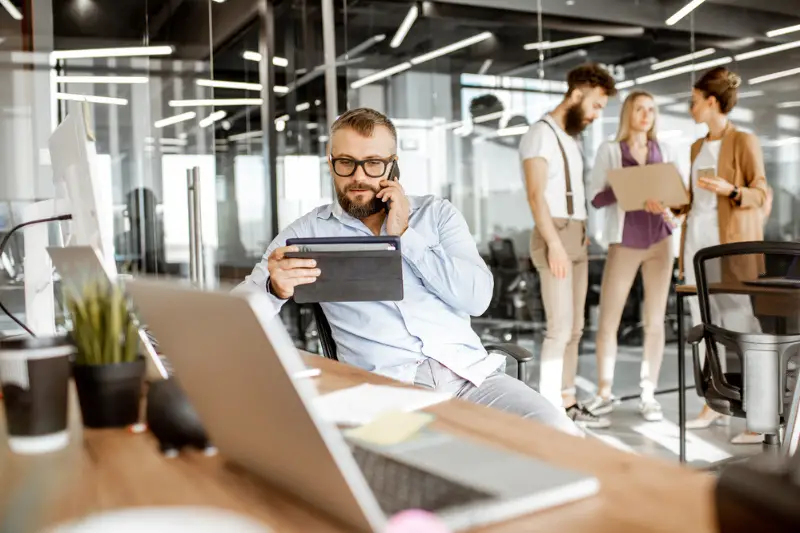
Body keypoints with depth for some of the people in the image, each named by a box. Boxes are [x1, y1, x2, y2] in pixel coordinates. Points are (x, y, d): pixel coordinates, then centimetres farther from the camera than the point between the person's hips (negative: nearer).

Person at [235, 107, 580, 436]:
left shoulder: (437, 214, 15)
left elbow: (477, 298, 1)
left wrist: (405, 235, -2)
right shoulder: (310, 231, 11)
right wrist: (275, 289, -20)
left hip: (469, 370, 3)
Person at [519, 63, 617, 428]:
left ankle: (567, 404, 14)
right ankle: (550, 411, -7)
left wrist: (580, 236, 14)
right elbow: (535, 195, -17)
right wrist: (554, 243, -23)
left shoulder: (570, 138, 20)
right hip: (556, 238, -9)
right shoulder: (541, 133, -8)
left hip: (577, 238, 9)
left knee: (574, 328, 8)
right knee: (560, 328, -12)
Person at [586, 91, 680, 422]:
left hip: (660, 241, 2)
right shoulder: (609, 150, 2)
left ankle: (648, 396, 8)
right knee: (607, 322, -3)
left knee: (654, 321, 1)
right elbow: (597, 198, -6)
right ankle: (604, 394, 10)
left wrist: (666, 205, -14)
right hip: (623, 244, -2)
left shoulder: (663, 153, 11)